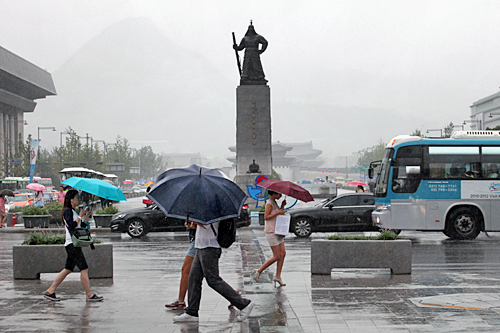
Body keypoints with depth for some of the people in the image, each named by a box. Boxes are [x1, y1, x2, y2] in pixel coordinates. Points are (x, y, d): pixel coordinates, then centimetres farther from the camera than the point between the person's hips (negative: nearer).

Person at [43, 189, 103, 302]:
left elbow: (80, 225, 19)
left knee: (68, 269, 11)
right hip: (72, 244, -10)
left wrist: (88, 214, 10)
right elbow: (71, 226, -21)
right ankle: (89, 295, -7)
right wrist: (80, 216, -14)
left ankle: (50, 291, 14)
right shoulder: (67, 211, -10)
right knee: (84, 269, -9)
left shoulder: (73, 211, 19)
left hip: (74, 244, 10)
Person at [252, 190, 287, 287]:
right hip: (271, 232, -9)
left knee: (283, 253, 1)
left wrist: (282, 207, 4)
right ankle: (258, 271, 3)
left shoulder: (274, 202, 16)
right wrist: (278, 212, -20)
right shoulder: (269, 203, -11)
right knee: (277, 256, -7)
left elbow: (280, 216, 18)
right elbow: (266, 217, -18)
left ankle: (278, 276, 5)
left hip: (277, 231, 9)